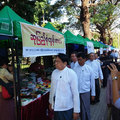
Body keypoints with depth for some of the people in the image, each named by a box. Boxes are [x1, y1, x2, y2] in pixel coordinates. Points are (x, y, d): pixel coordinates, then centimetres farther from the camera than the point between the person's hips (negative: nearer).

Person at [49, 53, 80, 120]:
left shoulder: (71, 74, -16)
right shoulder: (54, 72, 1)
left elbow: (75, 93, -15)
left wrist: (76, 111, -12)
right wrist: (50, 102, 18)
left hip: (67, 109, -5)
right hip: (56, 107, 5)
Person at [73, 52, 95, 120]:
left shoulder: (89, 69, -3)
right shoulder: (75, 69, -3)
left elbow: (92, 82, 2)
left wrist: (93, 94, 4)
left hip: (86, 92, -1)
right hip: (76, 92, 1)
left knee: (86, 109, 1)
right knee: (79, 109, 11)